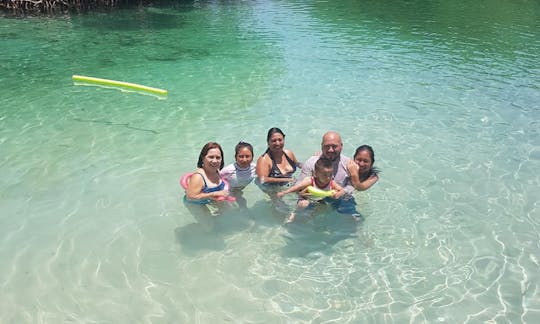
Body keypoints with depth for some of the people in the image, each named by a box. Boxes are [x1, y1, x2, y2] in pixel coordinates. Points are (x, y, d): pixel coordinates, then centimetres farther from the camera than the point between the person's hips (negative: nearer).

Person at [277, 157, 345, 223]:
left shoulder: (332, 183, -16)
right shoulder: (310, 182, -28)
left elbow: (342, 190, -12)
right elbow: (296, 187, -32)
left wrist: (338, 194, -36)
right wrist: (284, 192, -42)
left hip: (321, 201, 6)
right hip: (307, 200, -6)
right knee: (304, 204, -34)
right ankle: (294, 213, -3)